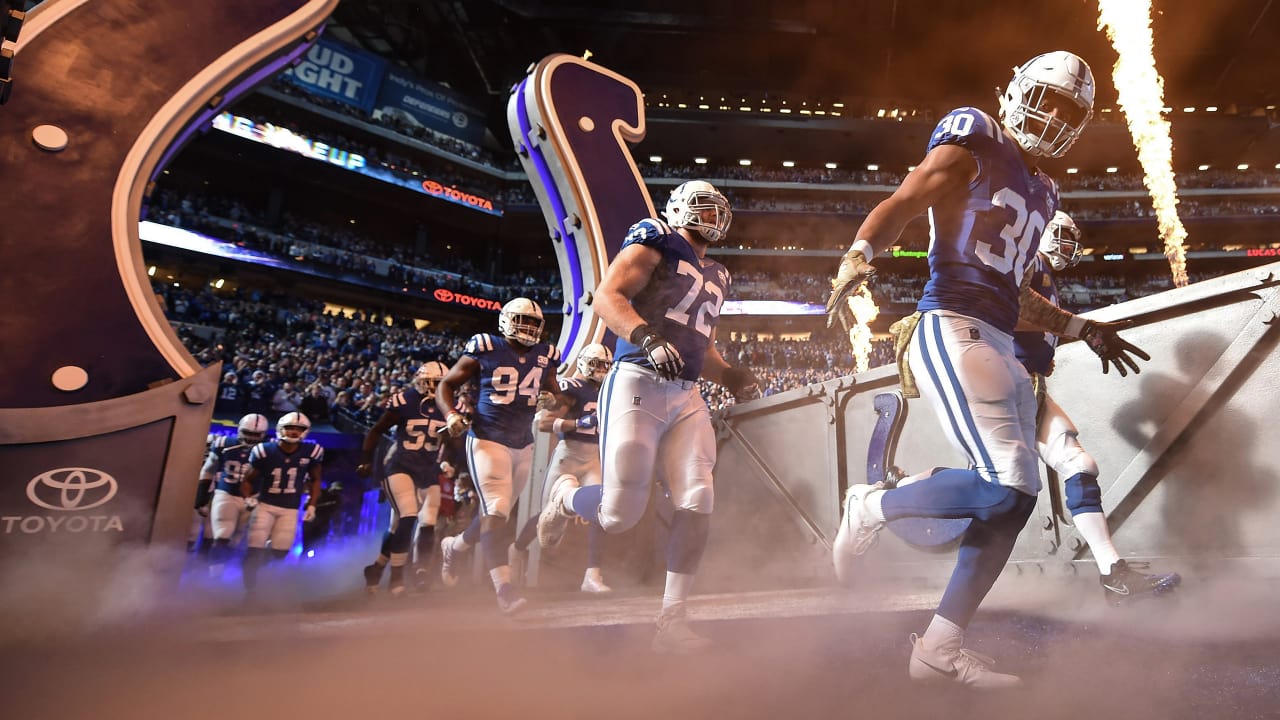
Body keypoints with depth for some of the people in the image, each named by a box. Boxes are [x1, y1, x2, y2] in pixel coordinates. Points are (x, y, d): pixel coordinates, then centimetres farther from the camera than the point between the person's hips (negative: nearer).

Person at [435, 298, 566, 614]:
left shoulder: (544, 356, 6)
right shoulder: (486, 349, -7)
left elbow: (554, 393, 20)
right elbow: (446, 385, -1)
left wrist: (558, 403, -4)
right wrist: (451, 415, -19)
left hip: (524, 445, 6)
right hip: (488, 440, -6)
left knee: (496, 510, 17)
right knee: (496, 510, -15)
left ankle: (452, 546, 43)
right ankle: (504, 588, -15)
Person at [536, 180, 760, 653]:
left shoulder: (715, 277, 26)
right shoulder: (656, 240, 4)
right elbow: (606, 297, -9)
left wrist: (730, 376, 12)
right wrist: (649, 338, -26)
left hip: (686, 398, 7)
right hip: (638, 384, -7)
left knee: (698, 505, -8)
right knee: (619, 517, -8)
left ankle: (672, 621, 4)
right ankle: (565, 495, 27)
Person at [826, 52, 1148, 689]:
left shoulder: (1041, 193, 27)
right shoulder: (973, 146, 4)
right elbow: (897, 208, -10)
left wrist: (1083, 329, 31)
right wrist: (857, 259, -30)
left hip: (1000, 348, 9)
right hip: (953, 331, -9)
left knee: (1016, 497, 3)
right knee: (1006, 486, -22)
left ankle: (939, 652, 9)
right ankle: (871, 508, 1)